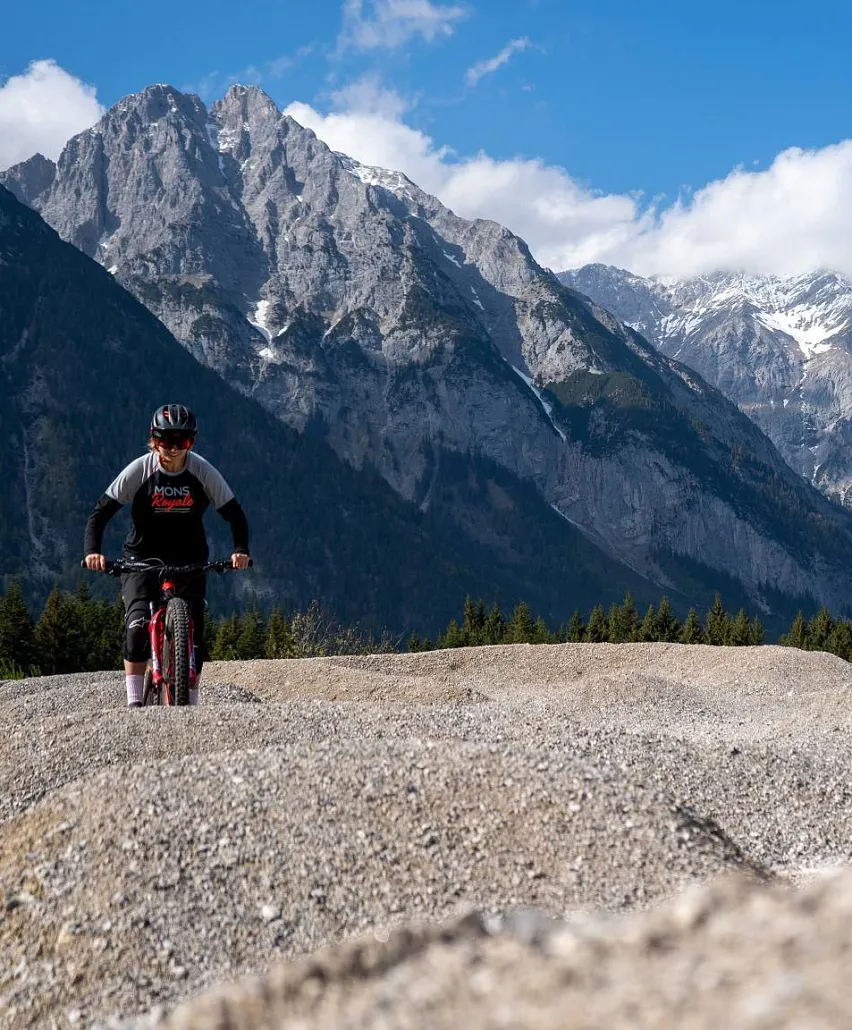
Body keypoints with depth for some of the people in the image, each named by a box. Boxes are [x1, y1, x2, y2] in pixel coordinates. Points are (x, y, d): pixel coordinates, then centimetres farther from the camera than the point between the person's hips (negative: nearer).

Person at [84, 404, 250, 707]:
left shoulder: (203, 471, -12)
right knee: (138, 625, -22)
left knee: (193, 632, -7)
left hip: (189, 560, 1)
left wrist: (240, 550, -26)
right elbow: (100, 513, -14)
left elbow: (234, 514, -8)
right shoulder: (139, 470, -15)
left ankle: (191, 704, 10)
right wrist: (92, 551, -31)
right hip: (142, 557, -1)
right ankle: (135, 703, -15)